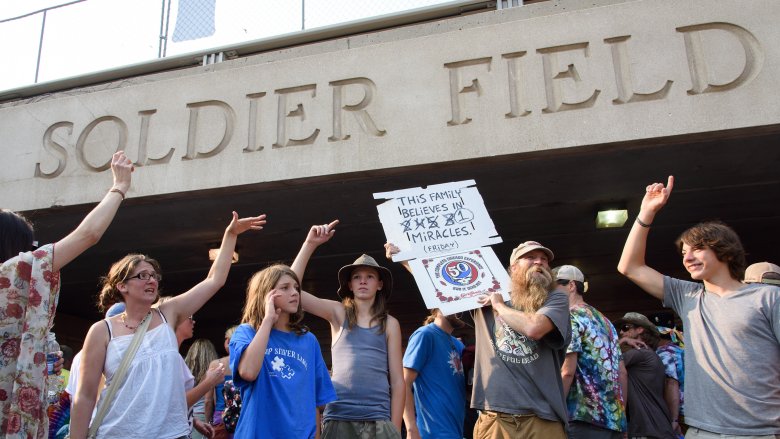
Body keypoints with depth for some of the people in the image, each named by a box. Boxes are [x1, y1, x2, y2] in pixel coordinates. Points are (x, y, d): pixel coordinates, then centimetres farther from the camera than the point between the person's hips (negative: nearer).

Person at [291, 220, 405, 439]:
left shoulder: (390, 324, 7)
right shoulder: (338, 313, 7)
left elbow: (397, 381, 7)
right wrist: (310, 244, -8)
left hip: (378, 419, 0)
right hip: (339, 417, 0)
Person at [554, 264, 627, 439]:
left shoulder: (570, 317, -7)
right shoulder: (605, 321, 18)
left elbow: (566, 372, -16)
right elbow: (622, 373, 17)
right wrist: (621, 414, 21)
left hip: (585, 417, -8)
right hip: (614, 418, 8)